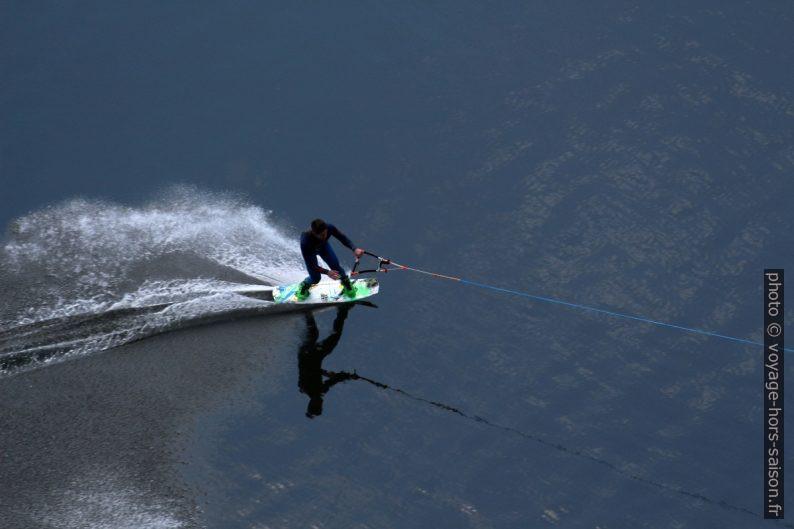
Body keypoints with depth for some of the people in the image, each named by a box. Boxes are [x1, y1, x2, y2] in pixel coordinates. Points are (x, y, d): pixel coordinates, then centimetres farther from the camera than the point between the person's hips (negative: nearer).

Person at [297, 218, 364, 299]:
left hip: (323, 245, 3)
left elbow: (342, 237, -21)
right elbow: (310, 265, -39)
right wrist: (327, 272, -49)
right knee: (315, 278, -4)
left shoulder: (329, 228, -39)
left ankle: (346, 284, 19)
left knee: (335, 266, -11)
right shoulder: (305, 240, -46)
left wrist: (354, 249, -37)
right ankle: (304, 286, 30)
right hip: (310, 250, -3)